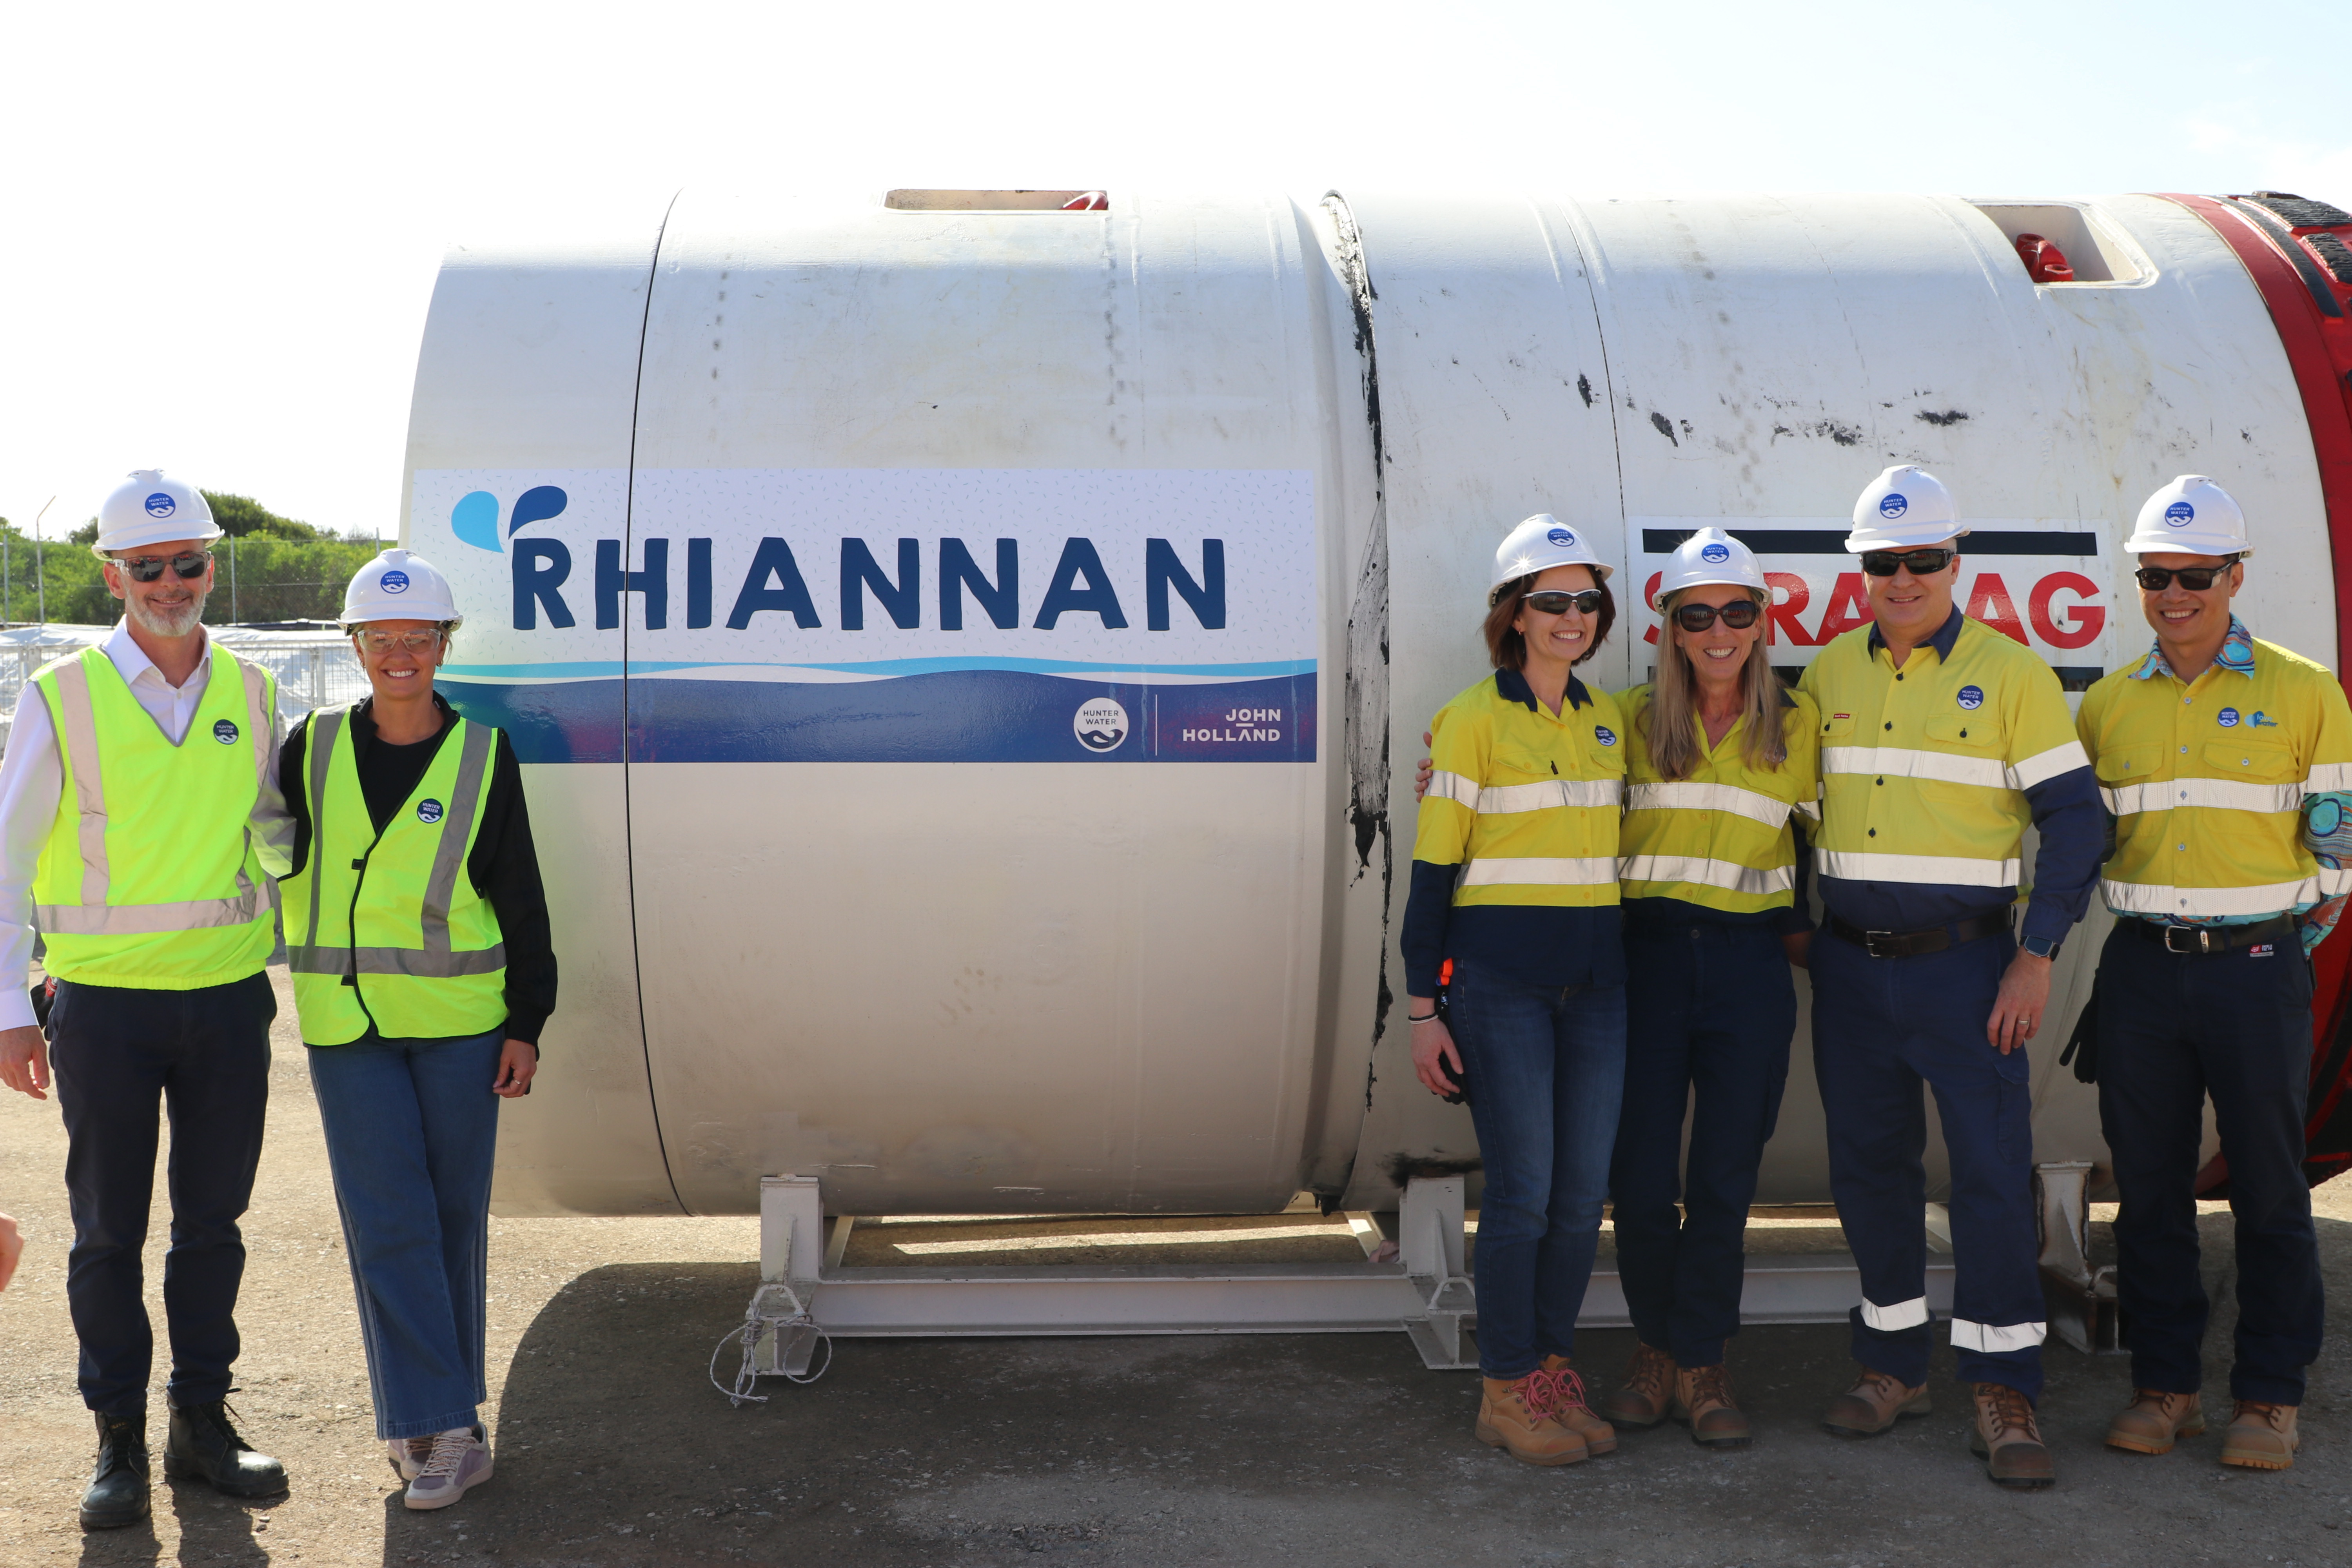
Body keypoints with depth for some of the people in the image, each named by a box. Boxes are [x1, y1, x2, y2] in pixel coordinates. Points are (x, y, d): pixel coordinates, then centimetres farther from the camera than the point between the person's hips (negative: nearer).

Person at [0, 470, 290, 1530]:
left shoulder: (251, 694, 4)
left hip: (228, 995, 3)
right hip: (104, 1002, -2)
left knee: (211, 1222, 10)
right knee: (109, 1232, 7)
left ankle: (203, 1423, 24)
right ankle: (119, 1442, 20)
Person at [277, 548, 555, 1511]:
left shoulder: (484, 758, -1)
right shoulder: (314, 750, 3)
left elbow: (520, 901, 2)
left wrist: (527, 1023, 0)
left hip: (458, 1020, 0)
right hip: (348, 1025, 1)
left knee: (454, 1212, 7)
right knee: (389, 1220, -4)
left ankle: (430, 1413, 22)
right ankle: (442, 1429, 1)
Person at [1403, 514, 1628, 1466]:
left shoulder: (1607, 720, 13)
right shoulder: (1471, 721, -6)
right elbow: (1432, 869, -7)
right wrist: (1422, 1007, -10)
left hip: (1594, 977, 6)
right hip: (1500, 976, -6)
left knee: (1584, 1190, 7)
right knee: (1523, 1190, -4)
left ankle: (1553, 1370, 22)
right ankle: (1507, 1394, 10)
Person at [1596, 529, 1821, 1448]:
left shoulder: (1799, 727, 6)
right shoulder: (1632, 720, 6)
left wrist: (1808, 930, 3)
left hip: (1750, 963, 0)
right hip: (1646, 953, 0)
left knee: (1725, 1179, 3)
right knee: (1640, 1172, 1)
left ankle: (1700, 1365, 17)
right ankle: (1657, 1348, 21)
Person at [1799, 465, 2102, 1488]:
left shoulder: (2011, 672, -4)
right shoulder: (1830, 672, 7)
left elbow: (2074, 817, -6)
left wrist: (2037, 957, -12)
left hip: (1963, 962, -4)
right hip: (1849, 964, 4)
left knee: (1992, 1171, -3)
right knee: (1868, 1165, 10)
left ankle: (2002, 1392, 7)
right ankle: (1894, 1366, 24)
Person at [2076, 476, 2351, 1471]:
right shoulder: (2107, 704, 8)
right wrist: (2151, 920, 11)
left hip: (2256, 968, -2)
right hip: (2141, 969, 3)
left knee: (2269, 1186, 3)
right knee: (2149, 1184, 8)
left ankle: (2270, 1397, 16)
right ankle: (2165, 1385, 19)